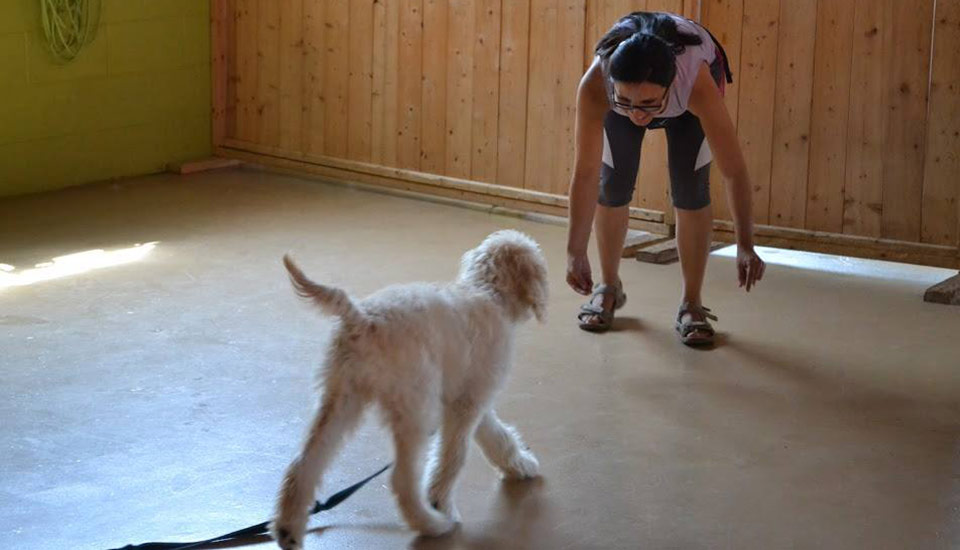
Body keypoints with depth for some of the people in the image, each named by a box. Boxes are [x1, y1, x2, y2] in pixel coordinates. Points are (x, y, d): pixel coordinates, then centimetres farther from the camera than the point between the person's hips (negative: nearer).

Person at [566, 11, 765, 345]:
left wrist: (745, 246, -44)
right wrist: (575, 252, -38)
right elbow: (585, 172, -36)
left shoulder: (698, 83, -44)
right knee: (613, 184, -3)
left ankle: (691, 303, 1)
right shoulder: (594, 86, -42)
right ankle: (609, 287, 20)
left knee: (690, 188, -12)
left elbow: (734, 171, -39)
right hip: (623, 81, 1)